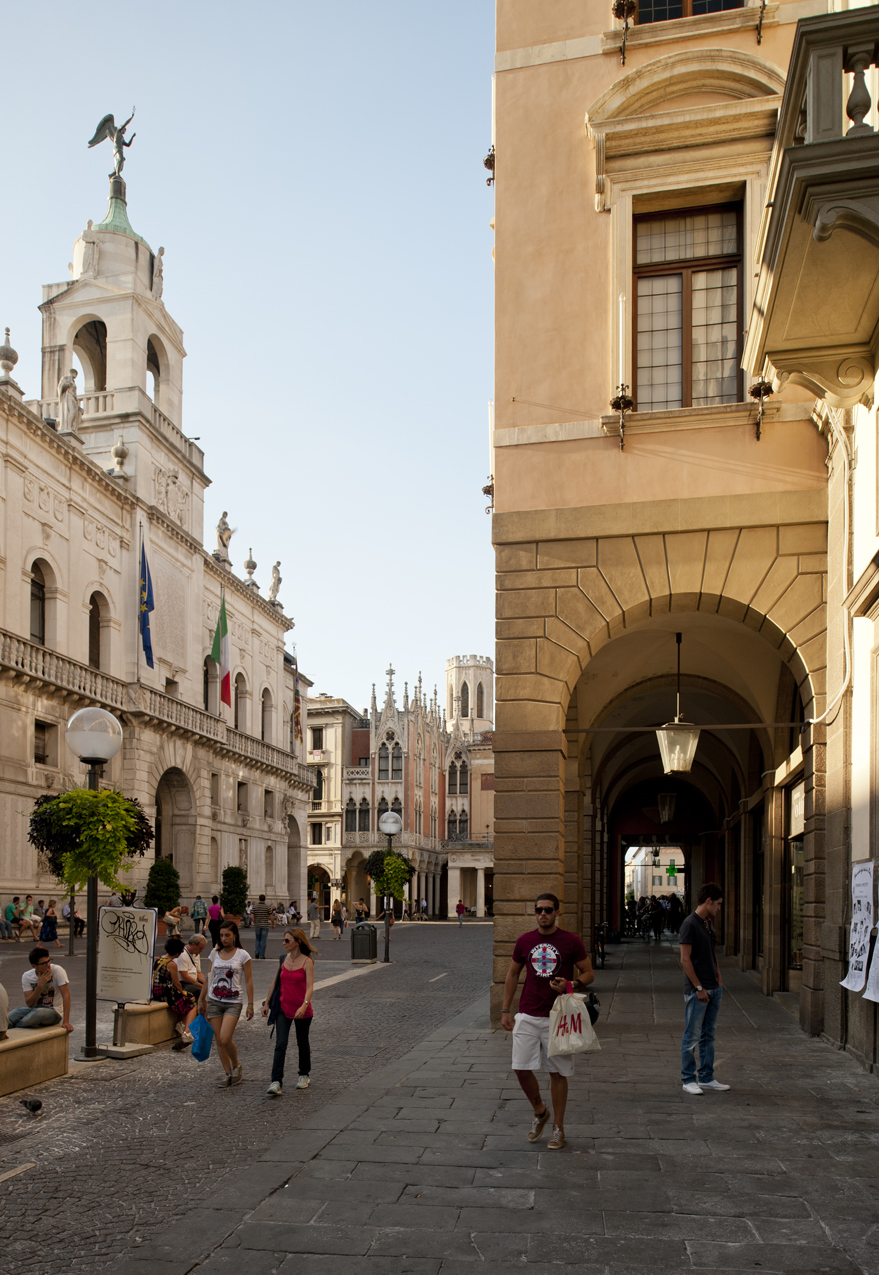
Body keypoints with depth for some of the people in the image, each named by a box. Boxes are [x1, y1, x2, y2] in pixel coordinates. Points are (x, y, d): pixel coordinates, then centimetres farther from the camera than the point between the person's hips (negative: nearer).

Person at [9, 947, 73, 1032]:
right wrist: (40, 985, -24)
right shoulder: (26, 976, -4)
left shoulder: (57, 970, -15)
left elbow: (66, 995, -17)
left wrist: (66, 1021, -24)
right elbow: (29, 1003, -10)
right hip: (34, 1009, 2)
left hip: (53, 1011, -2)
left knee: (39, 1012, -36)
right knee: (9, 1017, -26)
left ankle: (16, 1026, -9)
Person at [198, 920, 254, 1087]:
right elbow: (209, 978, 14)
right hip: (214, 1001, 4)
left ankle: (236, 1066, 10)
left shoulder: (242, 955, -5)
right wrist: (201, 999, 14)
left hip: (233, 1002, -4)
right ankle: (227, 1073, 17)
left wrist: (250, 1005, -5)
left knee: (225, 1039, -15)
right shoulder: (215, 953, 6)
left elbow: (248, 981, -3)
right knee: (219, 1041, 4)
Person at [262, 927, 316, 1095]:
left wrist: (304, 1005, -33)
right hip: (283, 1008, 3)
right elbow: (275, 982, 13)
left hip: (302, 1010, -3)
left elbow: (310, 987, -19)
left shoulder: (307, 962, -11)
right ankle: (276, 1082, -15)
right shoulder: (283, 959, 4)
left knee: (302, 1043, 13)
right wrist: (267, 1002, 14)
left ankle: (304, 1075, 33)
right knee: (280, 1044, -9)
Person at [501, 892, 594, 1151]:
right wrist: (506, 1010, 9)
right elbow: (512, 974, 13)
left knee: (558, 1072, 4)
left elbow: (588, 973, 2)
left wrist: (570, 985, -19)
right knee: (521, 1068, -3)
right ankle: (539, 1111, 23)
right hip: (527, 1016, 2)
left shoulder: (571, 942, -5)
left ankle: (558, 1128, 18)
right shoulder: (524, 941, 3)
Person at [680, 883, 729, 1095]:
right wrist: (699, 988, -16)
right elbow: (685, 959, -17)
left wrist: (719, 980, 12)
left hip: (713, 989, 9)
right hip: (697, 990, -9)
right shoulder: (690, 924, -15)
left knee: (708, 1036, 13)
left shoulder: (708, 924, 13)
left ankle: (706, 1078, 20)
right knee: (692, 1036, -1)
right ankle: (688, 1080, 6)